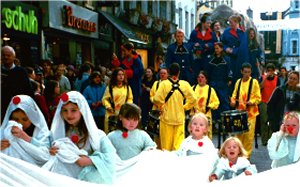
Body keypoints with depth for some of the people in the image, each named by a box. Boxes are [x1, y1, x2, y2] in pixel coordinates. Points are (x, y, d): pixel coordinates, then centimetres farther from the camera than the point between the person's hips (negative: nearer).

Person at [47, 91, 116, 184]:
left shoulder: (94, 133, -5)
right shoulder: (58, 132, 8)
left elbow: (110, 155, -12)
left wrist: (90, 160, -22)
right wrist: (52, 153, -6)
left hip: (87, 178, -1)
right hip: (62, 176, 1)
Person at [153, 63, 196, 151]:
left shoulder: (164, 84, -11)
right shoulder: (185, 84, -5)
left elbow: (156, 99, -15)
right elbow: (193, 99, -4)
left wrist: (162, 107, 4)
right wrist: (184, 107, 10)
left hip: (166, 117, -1)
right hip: (180, 118, 1)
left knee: (166, 141, 9)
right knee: (178, 142, 6)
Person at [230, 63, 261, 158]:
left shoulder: (254, 82, -2)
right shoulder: (238, 82, 11)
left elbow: (258, 98, -3)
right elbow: (235, 94, 18)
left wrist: (251, 102, -20)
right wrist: (233, 101, -2)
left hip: (250, 112, -4)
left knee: (249, 134, -3)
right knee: (239, 133, 6)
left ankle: (247, 155, 7)